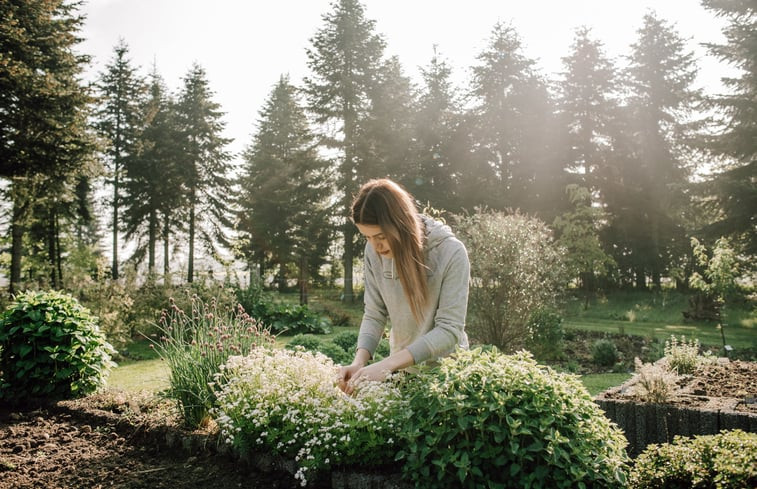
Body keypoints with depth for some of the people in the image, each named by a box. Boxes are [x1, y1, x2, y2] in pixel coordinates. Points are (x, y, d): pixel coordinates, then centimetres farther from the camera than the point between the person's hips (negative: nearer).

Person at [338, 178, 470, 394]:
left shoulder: (451, 253, -24)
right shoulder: (373, 251, -11)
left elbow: (450, 330, -25)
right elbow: (374, 315, -5)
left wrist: (387, 364, -33)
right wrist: (359, 361, -23)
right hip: (401, 364, 3)